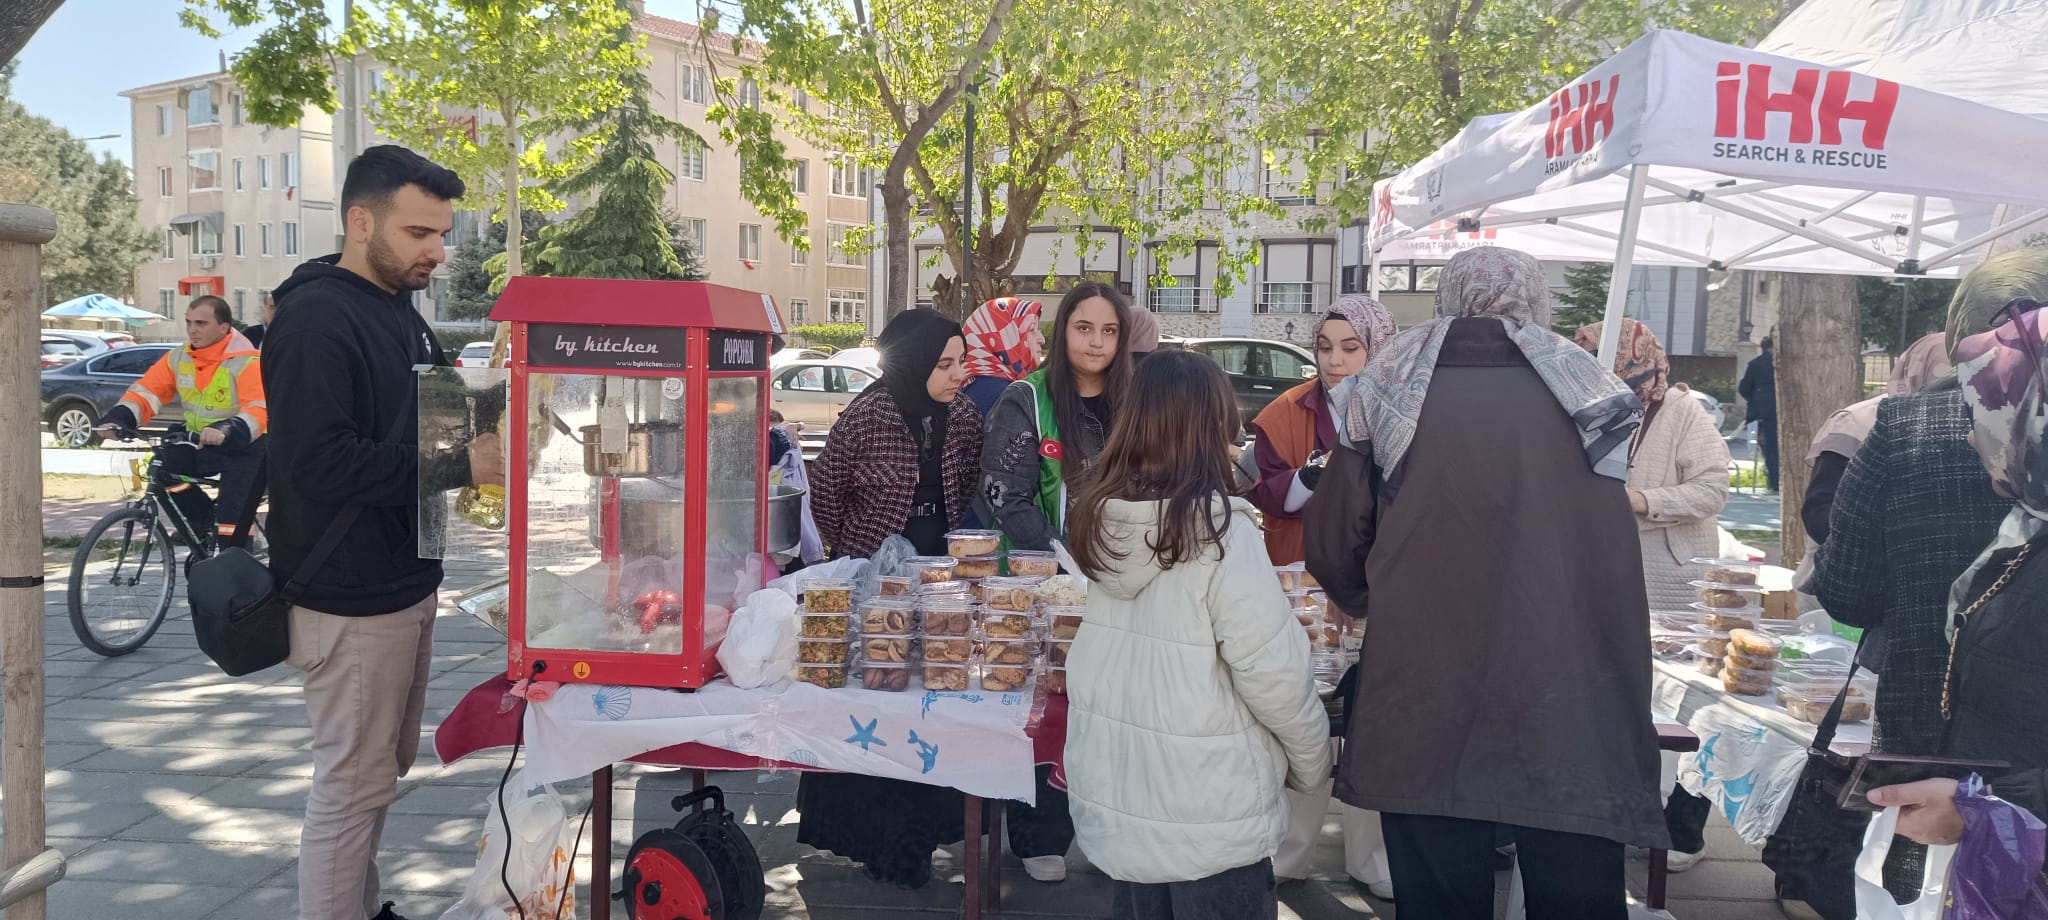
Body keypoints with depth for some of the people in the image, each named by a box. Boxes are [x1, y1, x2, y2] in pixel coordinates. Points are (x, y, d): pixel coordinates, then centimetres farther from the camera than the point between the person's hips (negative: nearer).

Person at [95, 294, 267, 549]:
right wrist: (119, 418, -18)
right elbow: (146, 391, 0)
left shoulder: (246, 362, -18)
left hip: (242, 447, -6)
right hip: (200, 444, 7)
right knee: (163, 465, -17)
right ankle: (203, 518, 6)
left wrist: (226, 431, -48)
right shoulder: (179, 358, 4)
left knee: (233, 518, -17)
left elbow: (259, 411, -30)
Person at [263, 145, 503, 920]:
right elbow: (320, 462, -27)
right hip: (351, 596, -9)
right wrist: (458, 467, -25)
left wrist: (485, 431, 2)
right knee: (354, 782, 1)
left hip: (406, 581, 9)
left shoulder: (401, 314, 12)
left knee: (383, 769, 19)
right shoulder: (315, 318, -17)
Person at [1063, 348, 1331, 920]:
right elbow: (1272, 670, -18)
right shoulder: (1220, 533, -20)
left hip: (1111, 790, 5)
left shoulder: (1102, 516, -4)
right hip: (1208, 809, -5)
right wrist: (1311, 760, -2)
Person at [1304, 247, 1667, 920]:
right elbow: (1616, 564, 3)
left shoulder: (1393, 389, -2)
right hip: (1567, 715, 1)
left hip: (1422, 719, 0)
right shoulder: (1580, 393, 1)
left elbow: (1332, 545, 1)